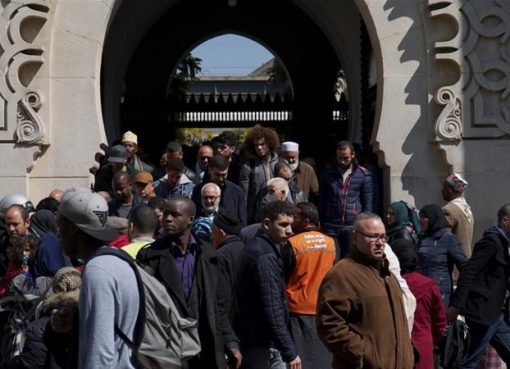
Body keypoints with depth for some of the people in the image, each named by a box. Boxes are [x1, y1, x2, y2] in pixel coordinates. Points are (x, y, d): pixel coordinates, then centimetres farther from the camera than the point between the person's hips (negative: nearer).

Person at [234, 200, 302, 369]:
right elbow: (272, 311, -23)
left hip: (251, 340, 10)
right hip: (263, 344, -10)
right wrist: (290, 352, -22)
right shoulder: (265, 256, -18)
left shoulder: (253, 248, 12)